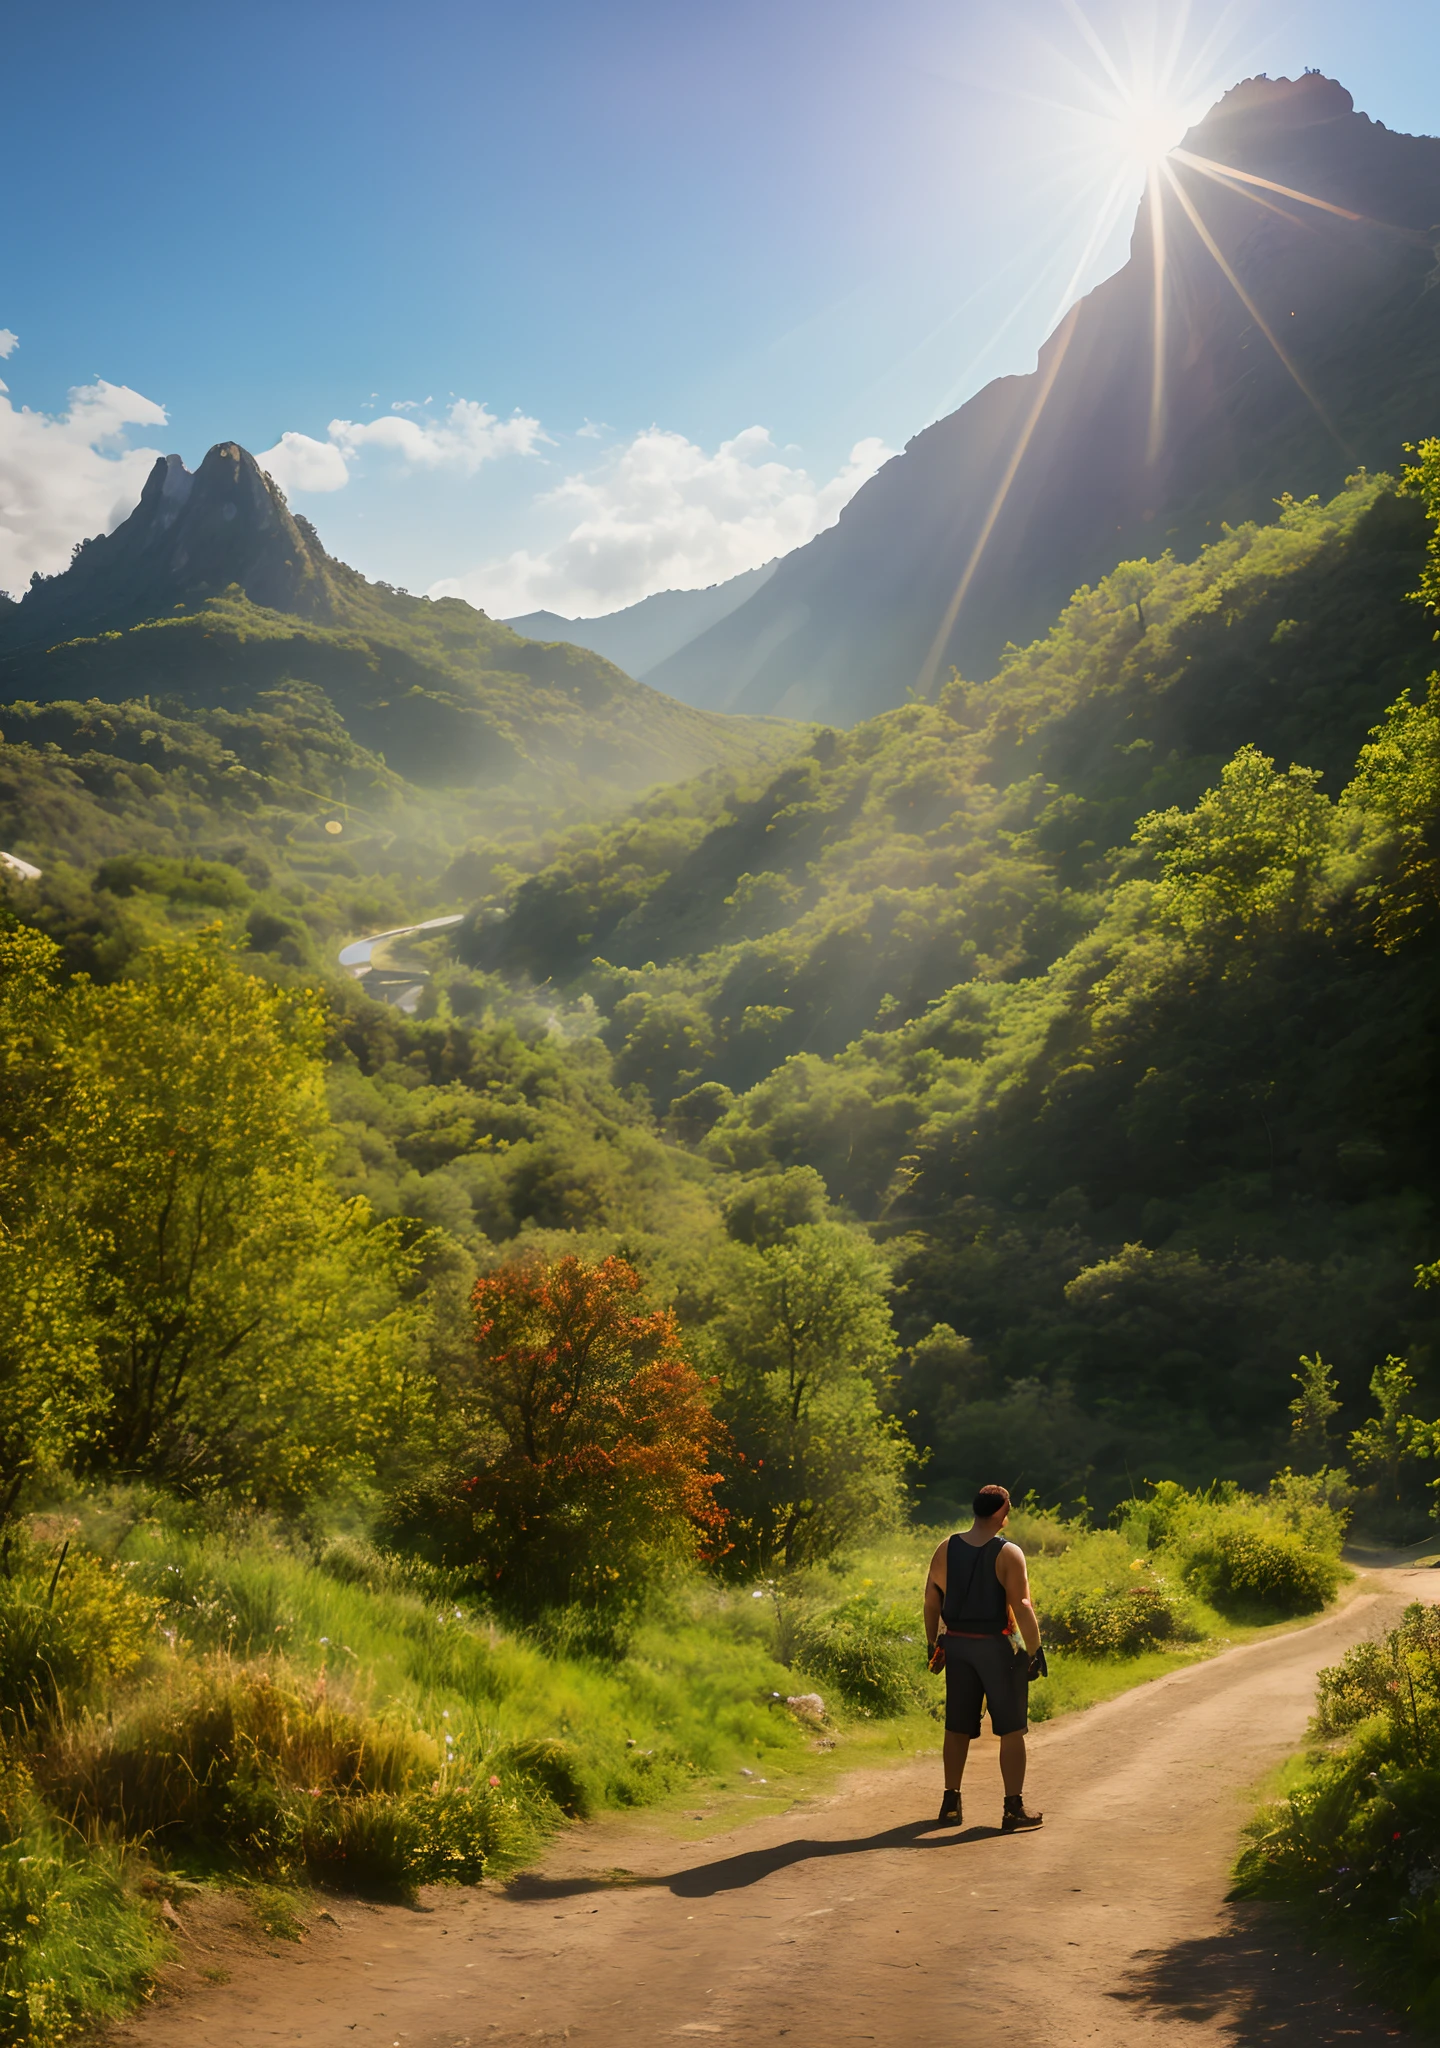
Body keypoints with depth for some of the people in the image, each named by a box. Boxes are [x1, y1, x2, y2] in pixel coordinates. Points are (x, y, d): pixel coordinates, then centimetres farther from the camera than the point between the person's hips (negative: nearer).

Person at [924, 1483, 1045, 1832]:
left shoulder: (946, 1549, 2)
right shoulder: (1008, 1553, -12)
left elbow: (931, 1601, 7)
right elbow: (1022, 1606, -17)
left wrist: (933, 1645, 15)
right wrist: (1035, 1651, -11)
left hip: (957, 1644, 5)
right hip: (998, 1646, -5)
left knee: (957, 1727, 14)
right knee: (1011, 1729, 5)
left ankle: (950, 1803, 20)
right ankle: (1014, 1809, 5)